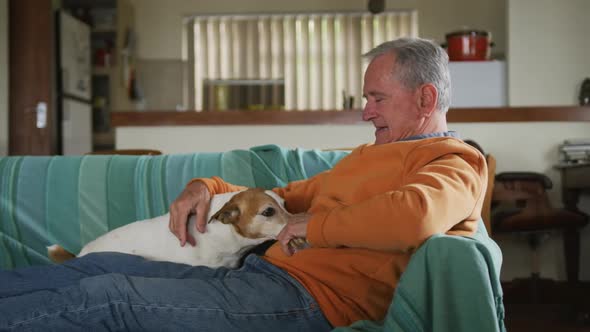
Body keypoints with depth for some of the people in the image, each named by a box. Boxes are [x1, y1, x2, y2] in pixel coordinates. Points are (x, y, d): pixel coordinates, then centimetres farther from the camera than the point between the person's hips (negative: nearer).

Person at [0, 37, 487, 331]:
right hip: (254, 275, 9)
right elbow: (281, 197, 30)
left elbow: (417, 214, -28)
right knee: (100, 265, 4)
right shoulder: (367, 155, 26)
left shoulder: (457, 162, -2)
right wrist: (205, 187, 12)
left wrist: (315, 225, -14)